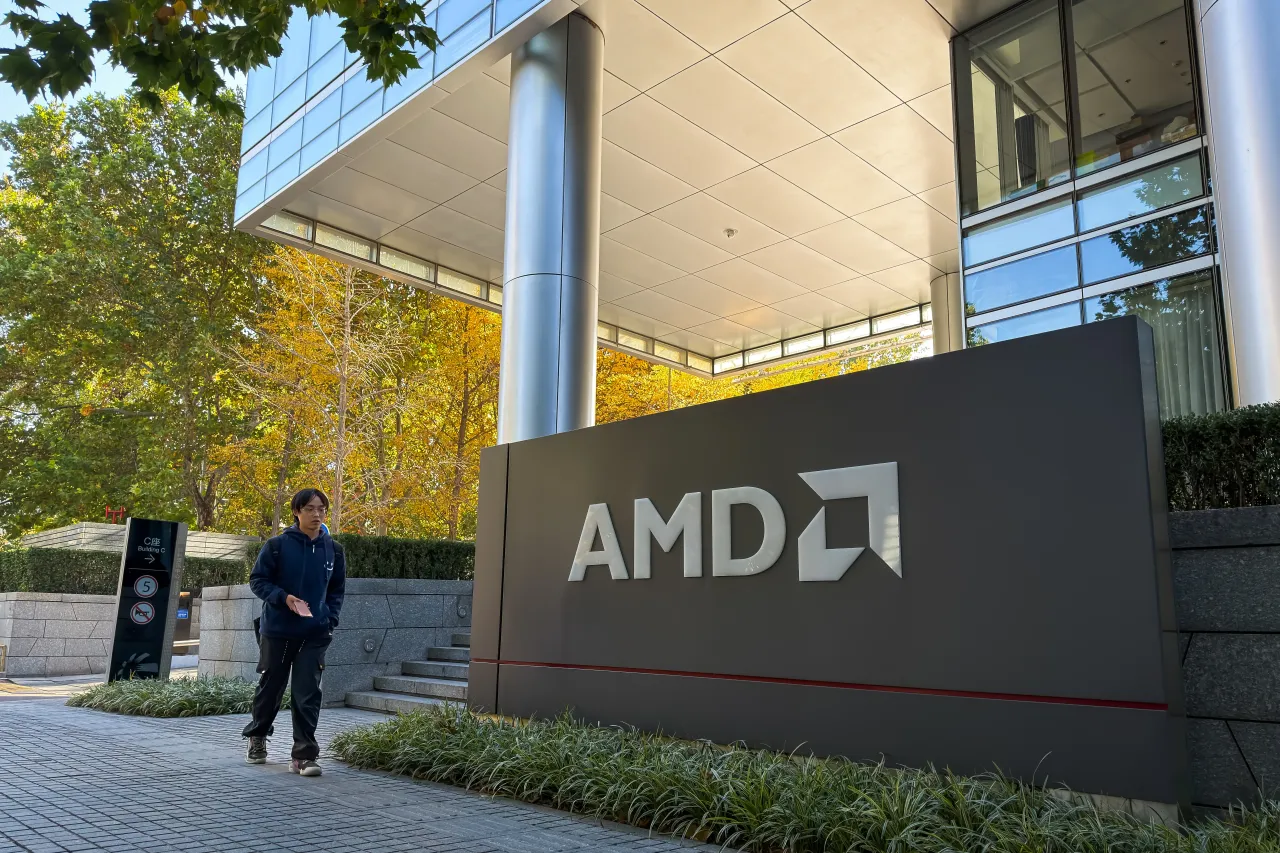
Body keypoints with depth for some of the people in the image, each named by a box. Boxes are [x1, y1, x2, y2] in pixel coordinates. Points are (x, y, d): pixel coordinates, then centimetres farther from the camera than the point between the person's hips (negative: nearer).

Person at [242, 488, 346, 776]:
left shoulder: (334, 550, 2)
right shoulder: (277, 545, -7)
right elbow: (257, 580, -3)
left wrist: (331, 619, -1)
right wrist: (283, 597, -18)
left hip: (315, 634, 1)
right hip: (277, 631, -1)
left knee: (308, 693, -2)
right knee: (270, 687, 15)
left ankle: (304, 754, 4)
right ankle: (257, 736, 39)